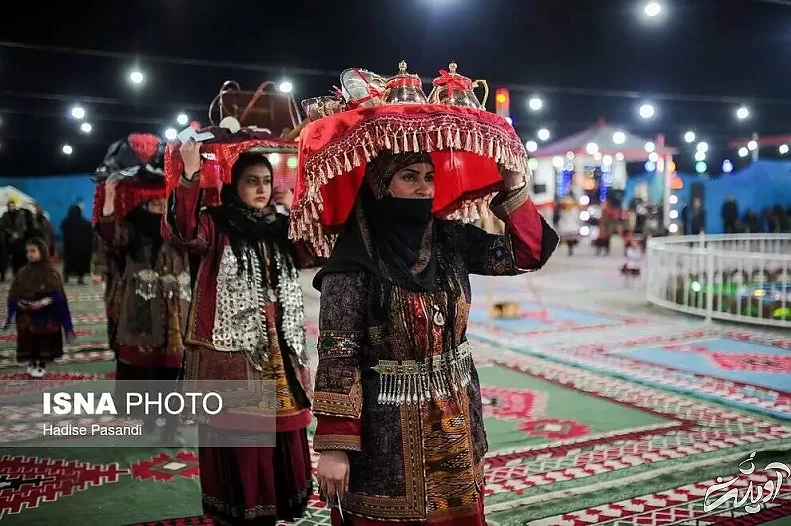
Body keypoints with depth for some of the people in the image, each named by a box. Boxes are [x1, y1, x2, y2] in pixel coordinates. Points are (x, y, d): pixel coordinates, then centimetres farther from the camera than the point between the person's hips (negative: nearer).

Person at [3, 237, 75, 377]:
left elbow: (57, 296, -13)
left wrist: (43, 303, -23)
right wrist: (19, 303, -13)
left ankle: (41, 365, 22)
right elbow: (14, 294, 4)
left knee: (44, 341, 6)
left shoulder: (51, 273, -11)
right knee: (29, 340, 10)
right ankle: (32, 363, 27)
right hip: (26, 316, 3)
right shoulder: (23, 272, 0)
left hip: (46, 317, -3)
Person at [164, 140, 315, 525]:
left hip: (280, 352, 5)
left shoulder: (281, 227, 14)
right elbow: (184, 234, -23)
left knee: (281, 434, 11)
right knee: (236, 439, -2)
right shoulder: (217, 223, -3)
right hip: (230, 350, -5)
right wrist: (190, 175, -32)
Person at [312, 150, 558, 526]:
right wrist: (333, 445, -18)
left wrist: (513, 184, -6)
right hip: (388, 434, -5)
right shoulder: (355, 261, -16)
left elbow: (527, 252, 4)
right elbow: (338, 355, -16)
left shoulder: (449, 240, 2)